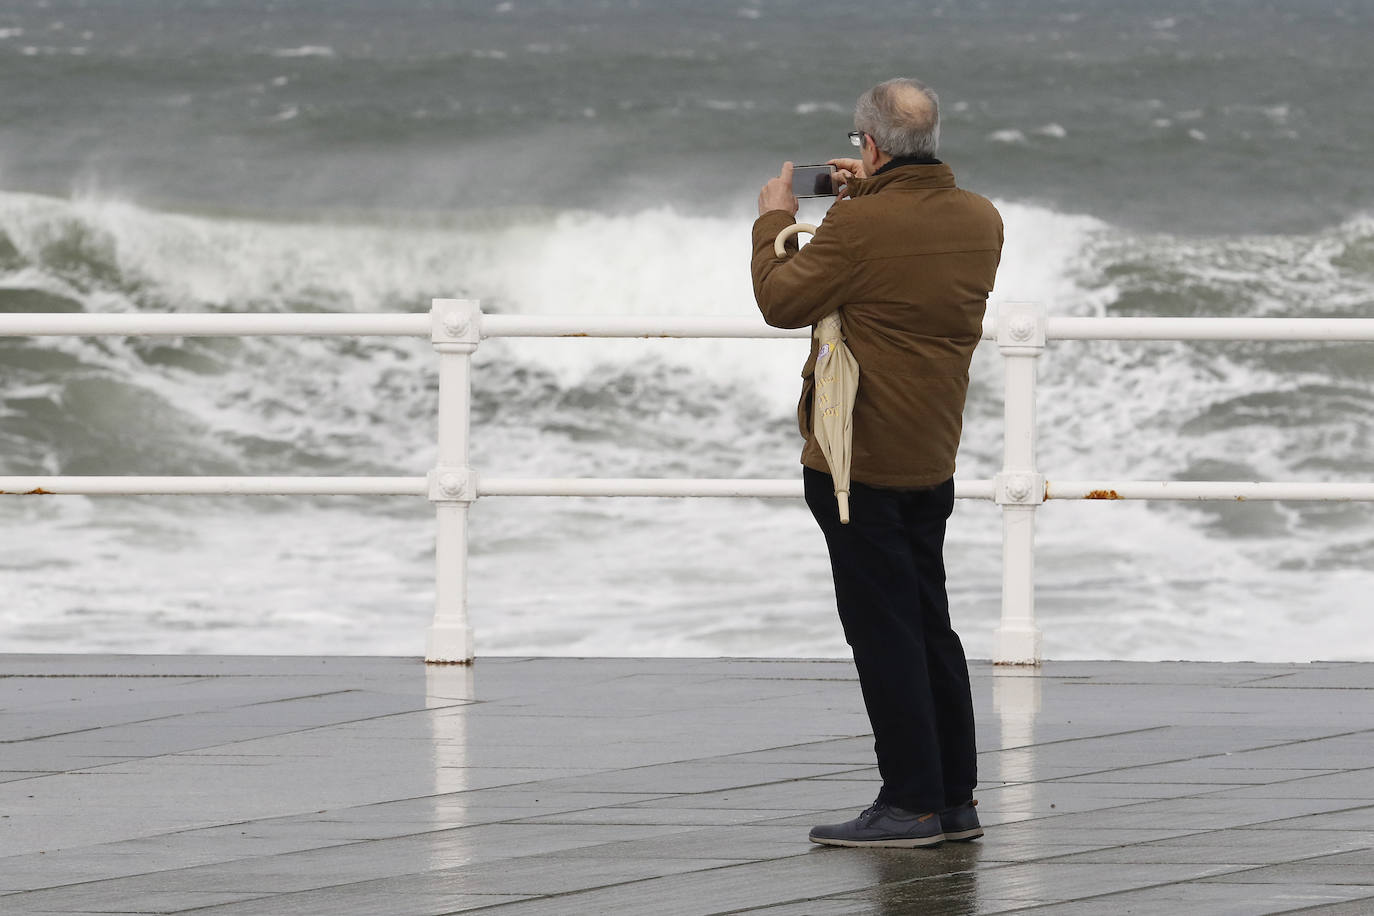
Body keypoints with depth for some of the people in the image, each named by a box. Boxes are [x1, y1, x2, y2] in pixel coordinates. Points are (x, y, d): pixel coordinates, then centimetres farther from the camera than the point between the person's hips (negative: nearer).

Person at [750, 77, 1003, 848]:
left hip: (859, 460, -8)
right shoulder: (981, 221, 3)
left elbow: (783, 301, -9)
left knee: (882, 627, -4)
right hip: (933, 458, 8)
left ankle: (913, 802, -4)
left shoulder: (861, 226, -19)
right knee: (929, 624, 15)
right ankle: (955, 798, 18)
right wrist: (872, 194, 30)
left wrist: (774, 221, 7)